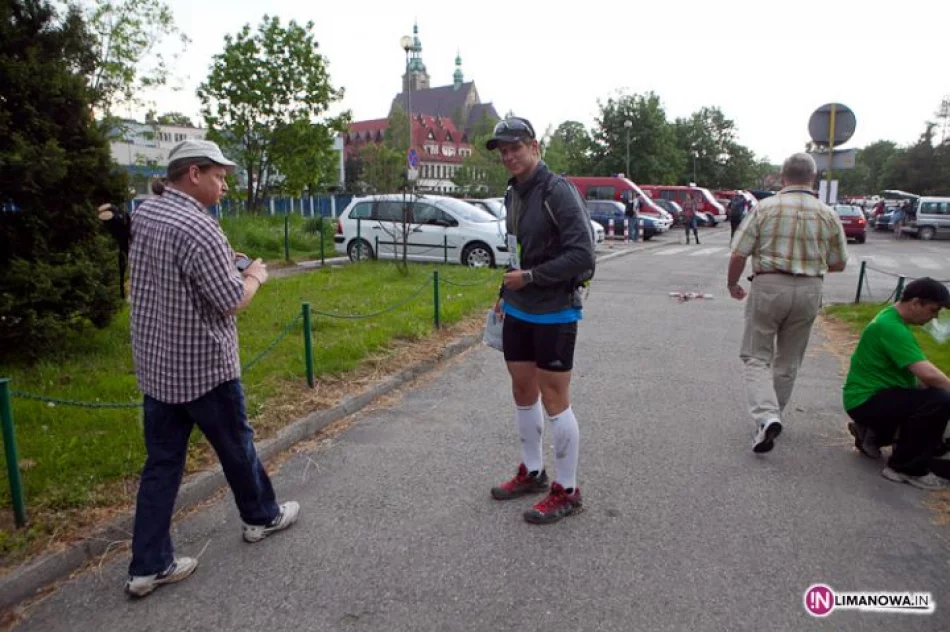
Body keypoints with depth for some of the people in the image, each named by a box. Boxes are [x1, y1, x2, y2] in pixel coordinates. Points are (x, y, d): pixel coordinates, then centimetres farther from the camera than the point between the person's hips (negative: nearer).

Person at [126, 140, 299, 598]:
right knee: (236, 445, 14)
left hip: (154, 363, 8)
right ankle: (261, 516, 36)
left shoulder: (143, 215, 5)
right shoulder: (199, 229, -23)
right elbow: (231, 301, -20)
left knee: (161, 461, 12)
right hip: (203, 367, -7)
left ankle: (149, 565, 20)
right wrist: (255, 275, -2)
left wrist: (222, 261, 13)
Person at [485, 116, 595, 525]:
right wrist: (506, 293, 16)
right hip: (518, 311, 8)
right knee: (523, 392, 16)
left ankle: (567, 491, 16)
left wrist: (530, 277, -20)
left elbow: (582, 254, -22)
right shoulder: (514, 193, 10)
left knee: (554, 401, 0)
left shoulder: (558, 192, -16)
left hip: (554, 314, -8)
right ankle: (532, 472, 35)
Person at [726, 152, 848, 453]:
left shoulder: (765, 208, -6)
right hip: (809, 292, 3)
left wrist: (732, 284, 8)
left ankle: (766, 416, -16)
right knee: (788, 360, 16)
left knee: (756, 356, 4)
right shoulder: (828, 215, 2)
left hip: (768, 286, -3)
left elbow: (738, 254, -8)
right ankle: (771, 416, 26)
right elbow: (839, 264, 8)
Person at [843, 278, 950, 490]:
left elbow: (918, 371, 15)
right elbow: (929, 375, -30)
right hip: (866, 400, -10)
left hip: (876, 395, 10)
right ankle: (906, 468, -12)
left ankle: (872, 433, 21)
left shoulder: (894, 319, 9)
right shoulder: (891, 328, -23)